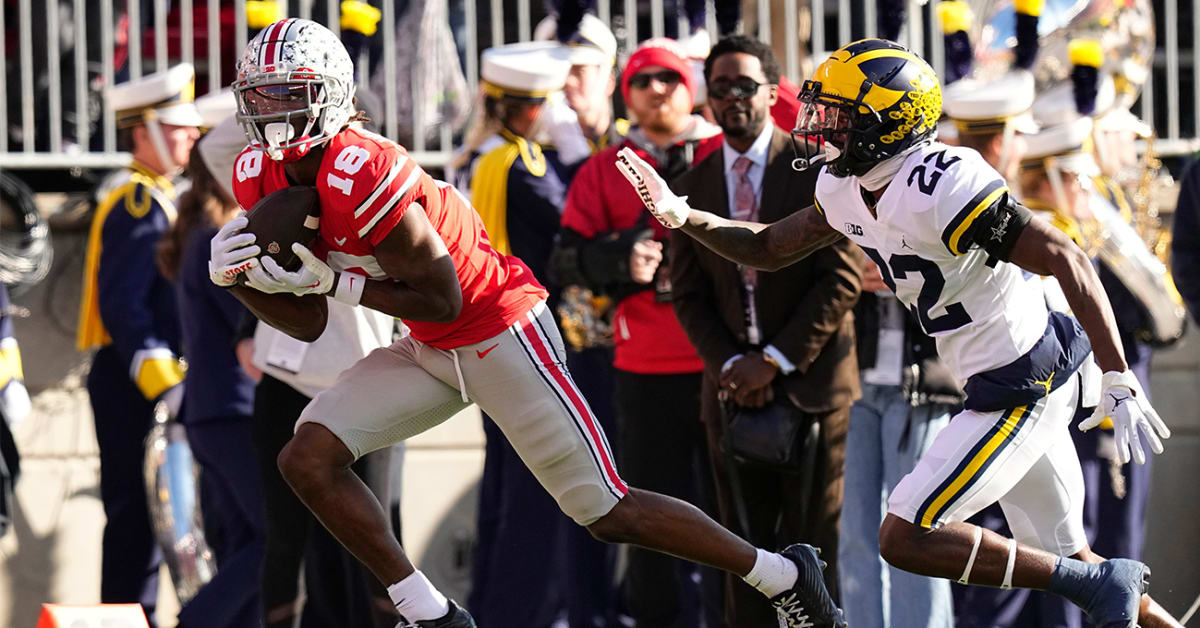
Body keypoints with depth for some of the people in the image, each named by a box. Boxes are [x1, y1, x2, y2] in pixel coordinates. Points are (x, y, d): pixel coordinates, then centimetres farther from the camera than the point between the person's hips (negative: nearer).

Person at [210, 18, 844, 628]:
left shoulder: (362, 173, -29)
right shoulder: (259, 177, -2)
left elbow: (442, 299, -22)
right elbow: (308, 323, 4)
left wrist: (332, 282, -24)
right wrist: (238, 277, -12)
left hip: (500, 337, -8)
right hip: (429, 351, 8)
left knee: (607, 513, -3)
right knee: (307, 458, -8)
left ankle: (783, 575, 15)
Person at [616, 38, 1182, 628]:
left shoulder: (940, 190, -26)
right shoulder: (846, 191, 2)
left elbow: (1067, 261, -27)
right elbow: (768, 249, 17)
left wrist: (1119, 382, -30)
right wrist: (681, 216, 0)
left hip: (1020, 390, -9)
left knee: (904, 539, -10)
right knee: (1063, 558, 16)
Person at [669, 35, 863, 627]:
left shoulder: (819, 170, -3)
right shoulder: (692, 188, 9)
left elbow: (843, 277, -8)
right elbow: (688, 295, 9)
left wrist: (776, 360, -12)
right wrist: (728, 366, -7)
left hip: (811, 381, -3)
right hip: (734, 390, 3)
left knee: (814, 544, -2)